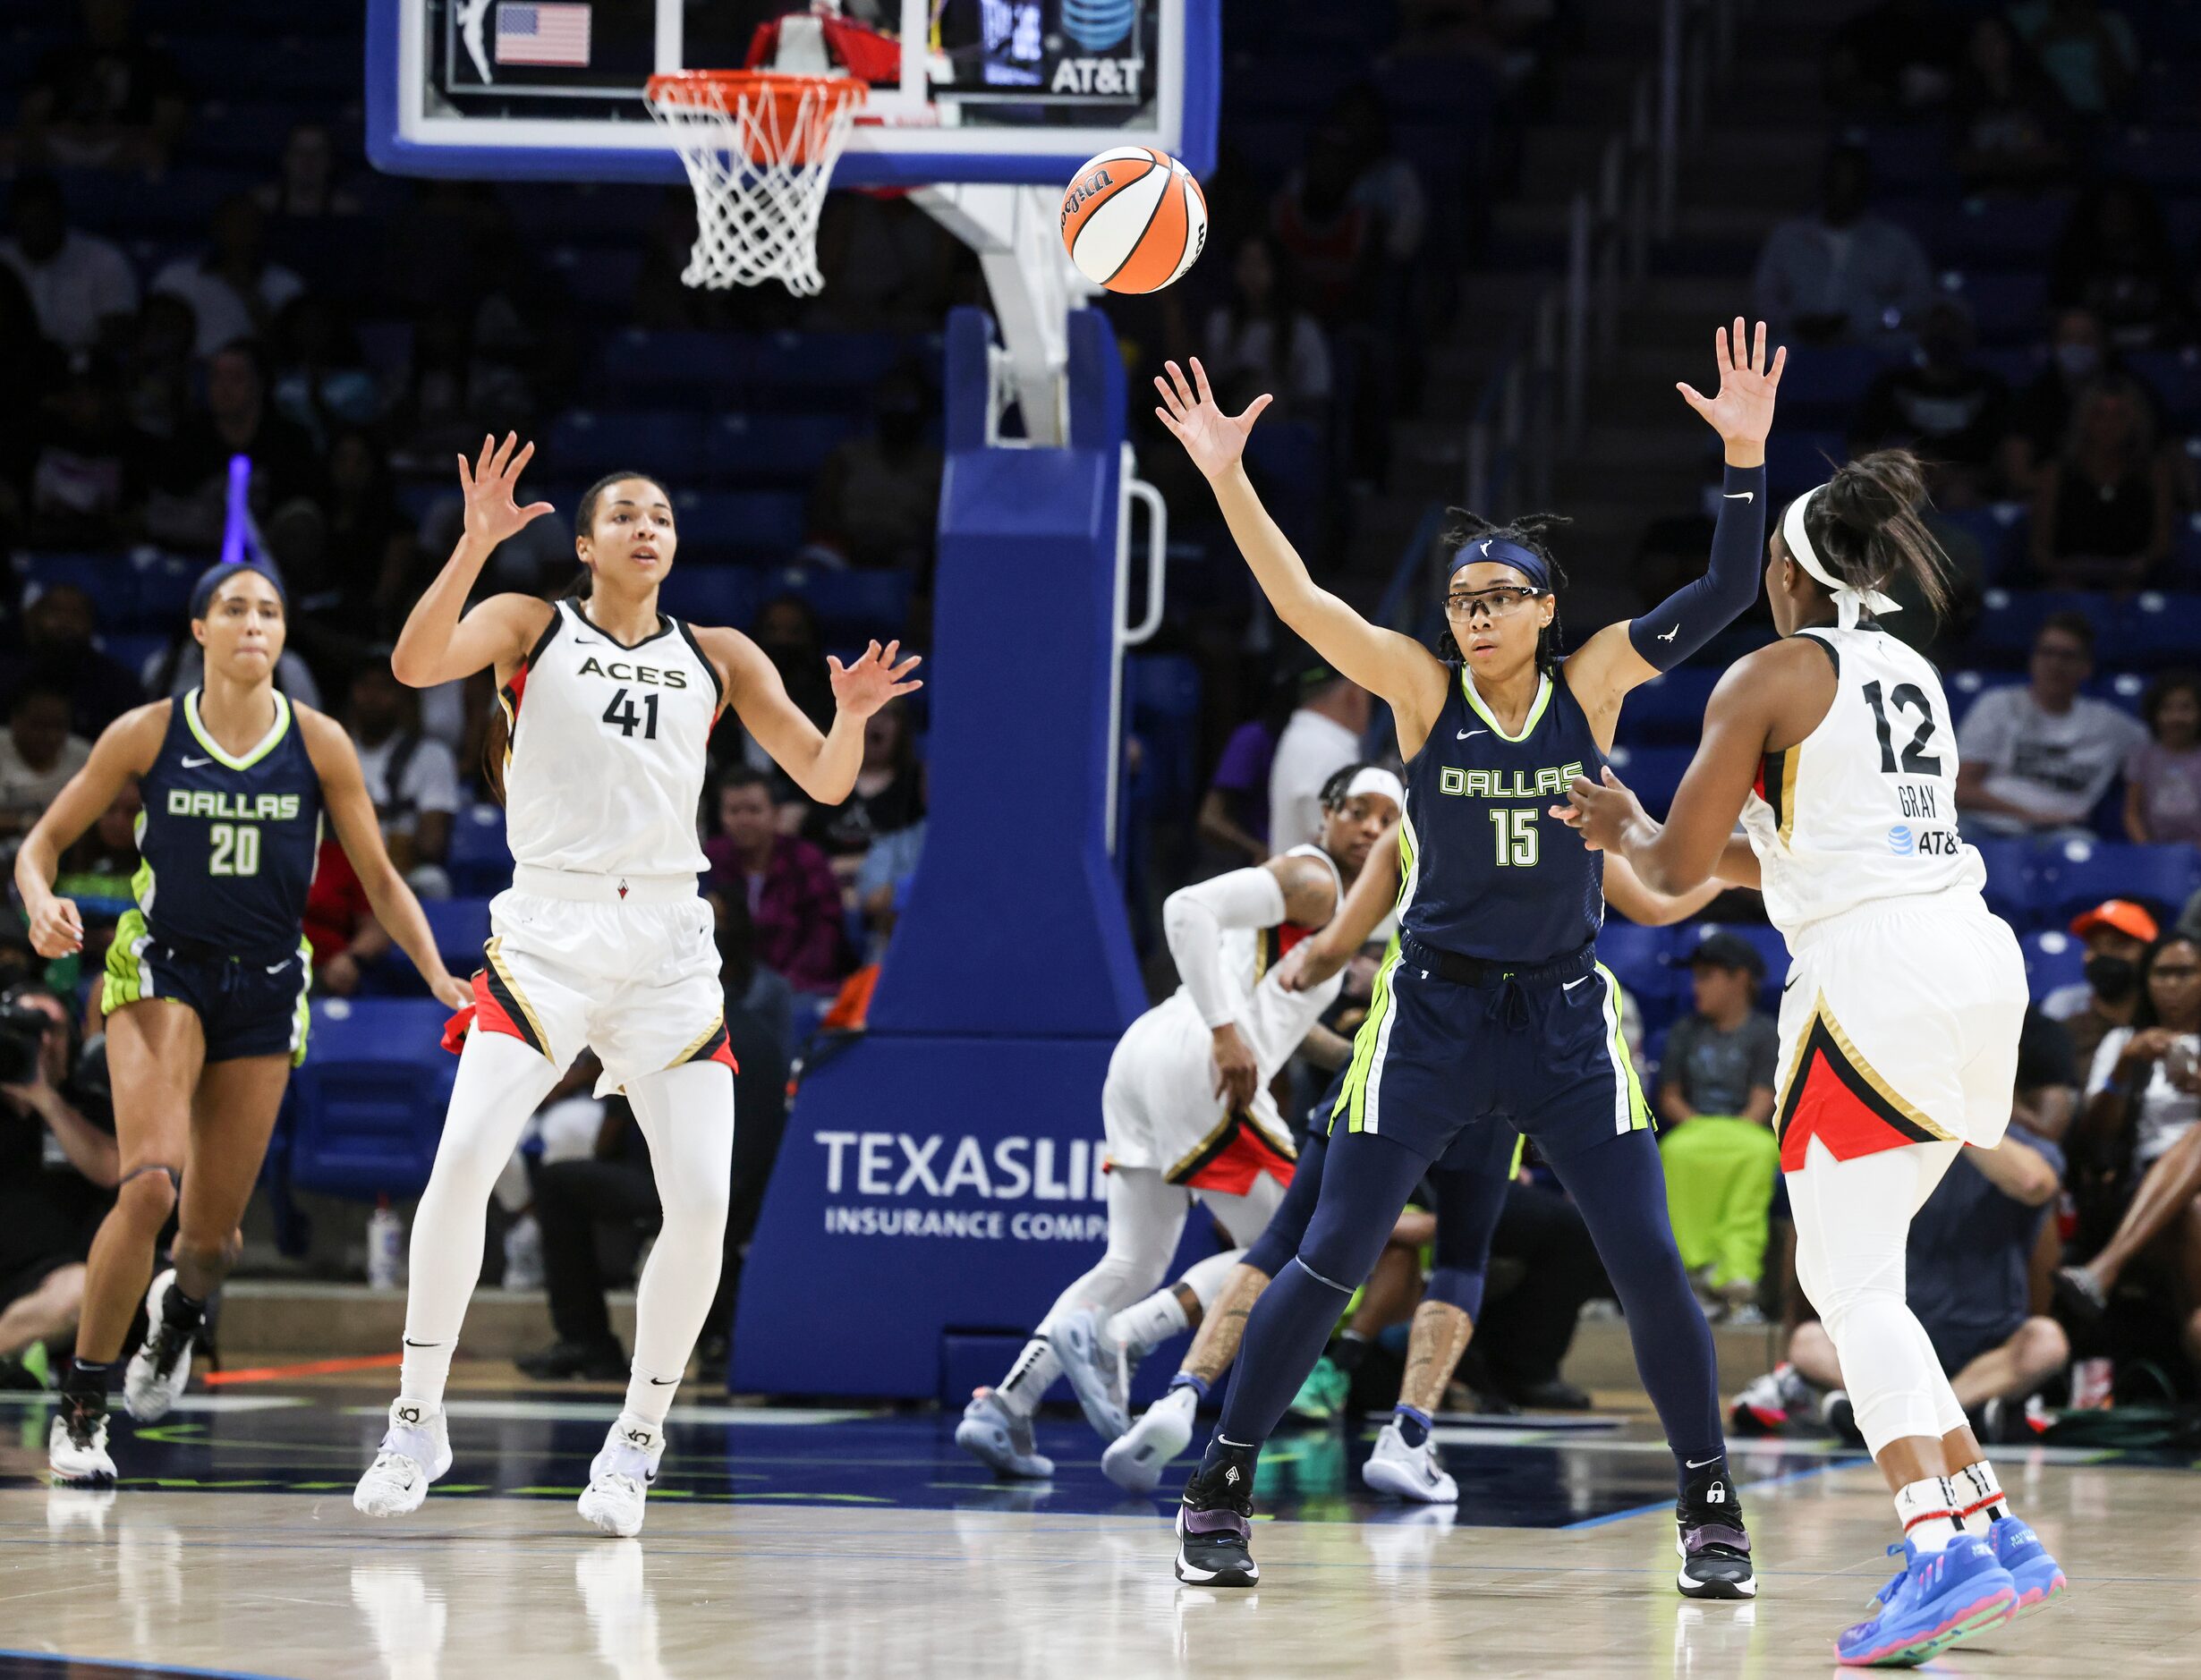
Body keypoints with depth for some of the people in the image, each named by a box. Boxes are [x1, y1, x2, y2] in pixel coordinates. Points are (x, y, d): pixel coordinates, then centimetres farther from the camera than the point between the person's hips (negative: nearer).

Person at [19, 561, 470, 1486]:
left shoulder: (318, 744, -3)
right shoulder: (146, 734, -6)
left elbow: (380, 882, 3)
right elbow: (44, 840, 2)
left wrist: (439, 977, -10)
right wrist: (42, 904, -20)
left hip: (263, 988, 2)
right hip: (160, 970, -2)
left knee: (211, 1231, 4)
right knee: (152, 1182, -25)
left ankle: (179, 1307, 44)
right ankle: (80, 1405, -12)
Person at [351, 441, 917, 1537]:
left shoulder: (717, 658, 13)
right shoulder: (531, 626, 5)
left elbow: (823, 783, 10)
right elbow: (415, 665, -13)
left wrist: (849, 720, -13)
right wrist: (476, 544, -26)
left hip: (669, 942, 3)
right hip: (548, 924, -3)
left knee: (701, 1200, -9)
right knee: (464, 1162, -18)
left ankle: (636, 1442, 6)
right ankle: (417, 1420, -4)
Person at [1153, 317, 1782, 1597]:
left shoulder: (1592, 686, -2)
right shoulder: (1424, 691, -4)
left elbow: (1726, 595, -9)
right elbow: (1298, 599, -13)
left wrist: (1745, 455, -21)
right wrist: (1226, 476, -23)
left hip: (1568, 1013, 1)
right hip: (1434, 1010, -1)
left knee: (1650, 1261, -4)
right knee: (1333, 1259, -2)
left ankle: (1710, 1510, 9)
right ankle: (1221, 1493, 8)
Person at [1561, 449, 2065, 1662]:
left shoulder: (1767, 678, -2)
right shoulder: (1913, 674, 21)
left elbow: (1678, 868, -1)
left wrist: (1626, 828, 22)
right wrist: (1638, 833, 35)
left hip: (1873, 972, -8)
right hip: (1977, 959, 8)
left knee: (1850, 1282, -7)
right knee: (1857, 1270, 16)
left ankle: (1942, 1550, -22)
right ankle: (1990, 1525, 11)